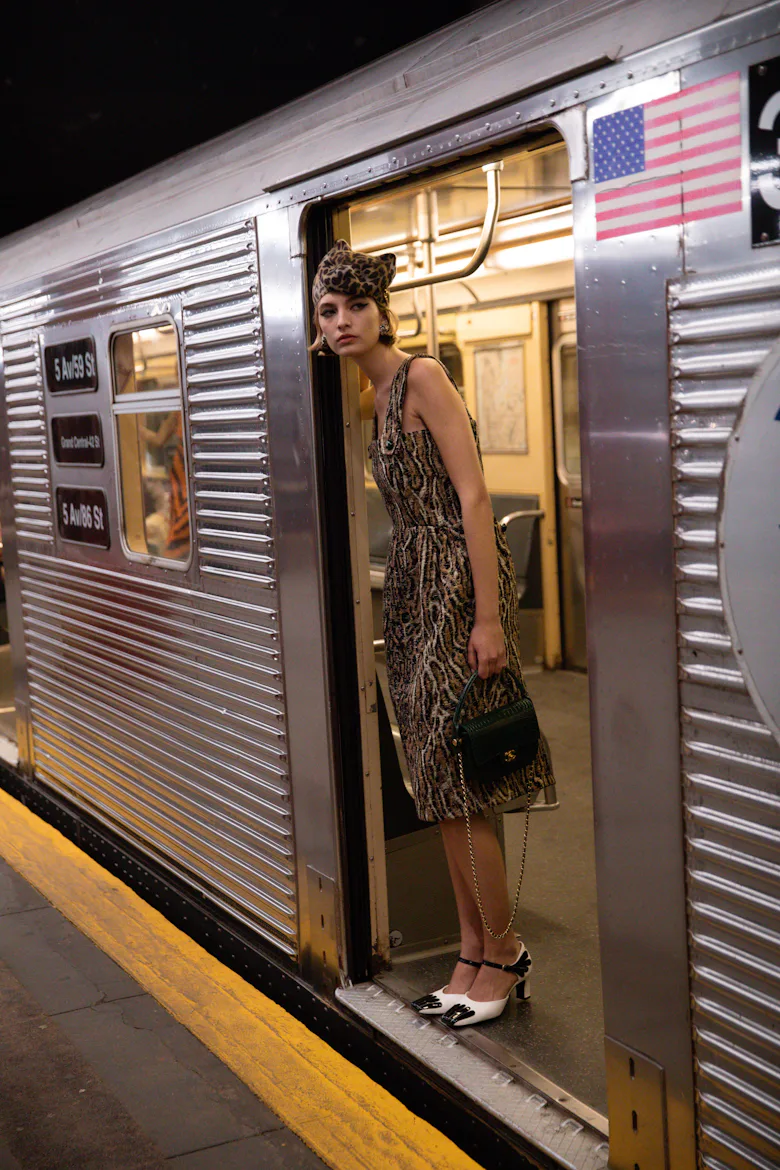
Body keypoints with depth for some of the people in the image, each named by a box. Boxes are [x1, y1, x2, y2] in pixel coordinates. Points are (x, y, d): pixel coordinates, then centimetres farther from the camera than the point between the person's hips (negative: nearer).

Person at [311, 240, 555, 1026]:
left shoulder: (422, 377, -10)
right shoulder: (371, 395, 15)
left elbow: (473, 496, -17)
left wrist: (489, 616, -21)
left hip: (457, 581, -9)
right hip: (411, 588, 9)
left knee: (456, 780, -5)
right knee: (441, 784, 11)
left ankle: (503, 951, 11)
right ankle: (473, 954, 22)